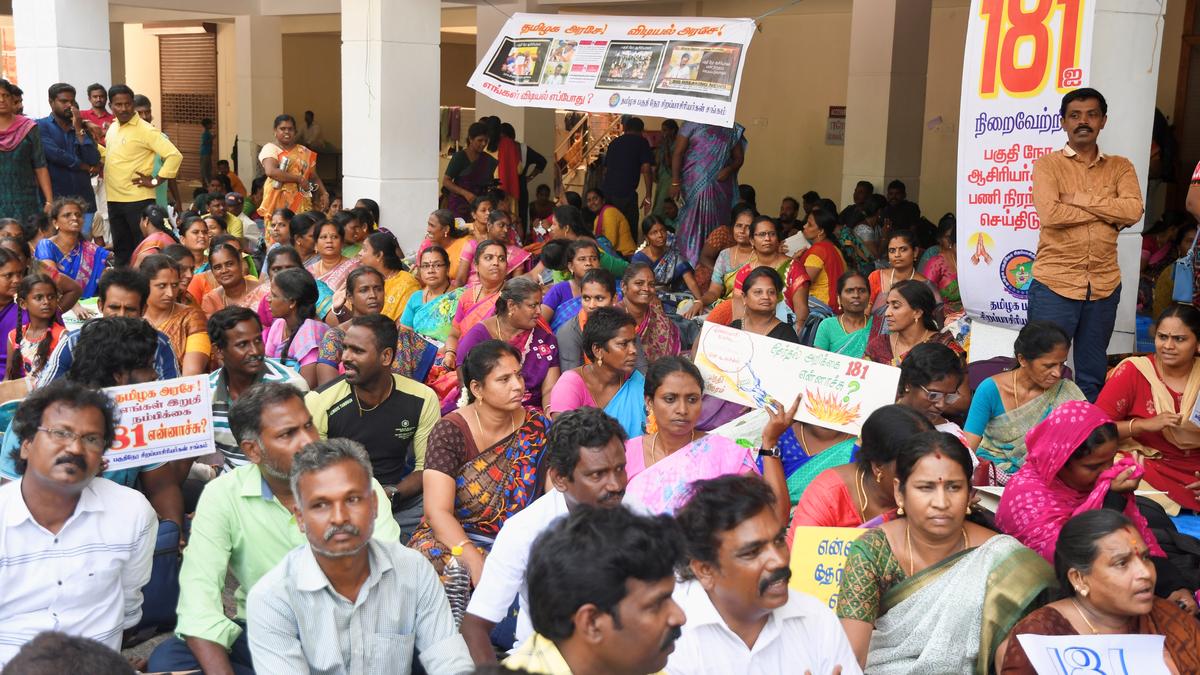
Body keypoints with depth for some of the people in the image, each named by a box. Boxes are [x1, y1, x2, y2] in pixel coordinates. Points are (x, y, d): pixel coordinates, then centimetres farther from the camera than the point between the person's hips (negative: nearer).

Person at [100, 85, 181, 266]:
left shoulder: (145, 130, -10)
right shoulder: (112, 129, 13)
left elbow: (174, 155, -15)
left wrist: (155, 181, -15)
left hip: (138, 200, -7)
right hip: (114, 200, 7)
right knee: (121, 250, 14)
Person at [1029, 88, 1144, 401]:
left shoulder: (1120, 167, 10)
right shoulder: (1047, 164, 0)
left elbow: (1133, 211, -8)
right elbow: (1049, 214, -17)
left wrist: (1080, 199, -12)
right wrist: (1109, 212, -9)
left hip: (1104, 285, 4)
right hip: (1054, 283, -3)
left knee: (1093, 376, 14)